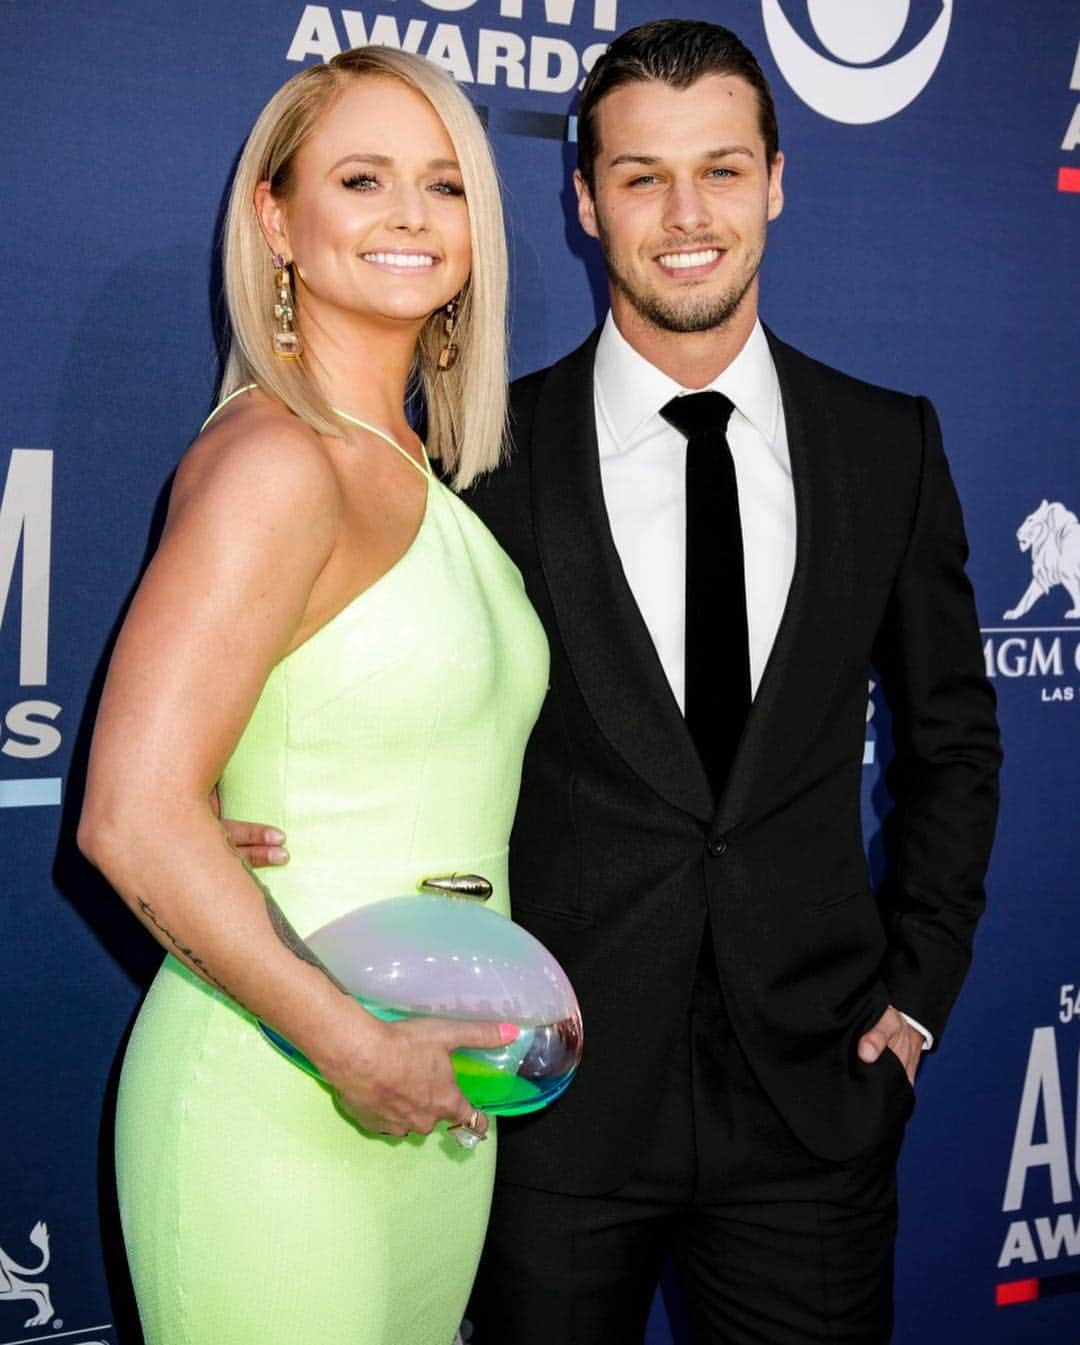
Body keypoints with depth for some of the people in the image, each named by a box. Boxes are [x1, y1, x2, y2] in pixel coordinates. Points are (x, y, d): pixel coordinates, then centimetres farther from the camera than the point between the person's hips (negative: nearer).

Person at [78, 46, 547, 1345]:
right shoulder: (277, 460, -15)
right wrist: (355, 1044, -17)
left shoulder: (415, 472, 10)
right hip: (277, 1104, -8)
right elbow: (135, 819, -23)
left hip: (432, 1098, 8)